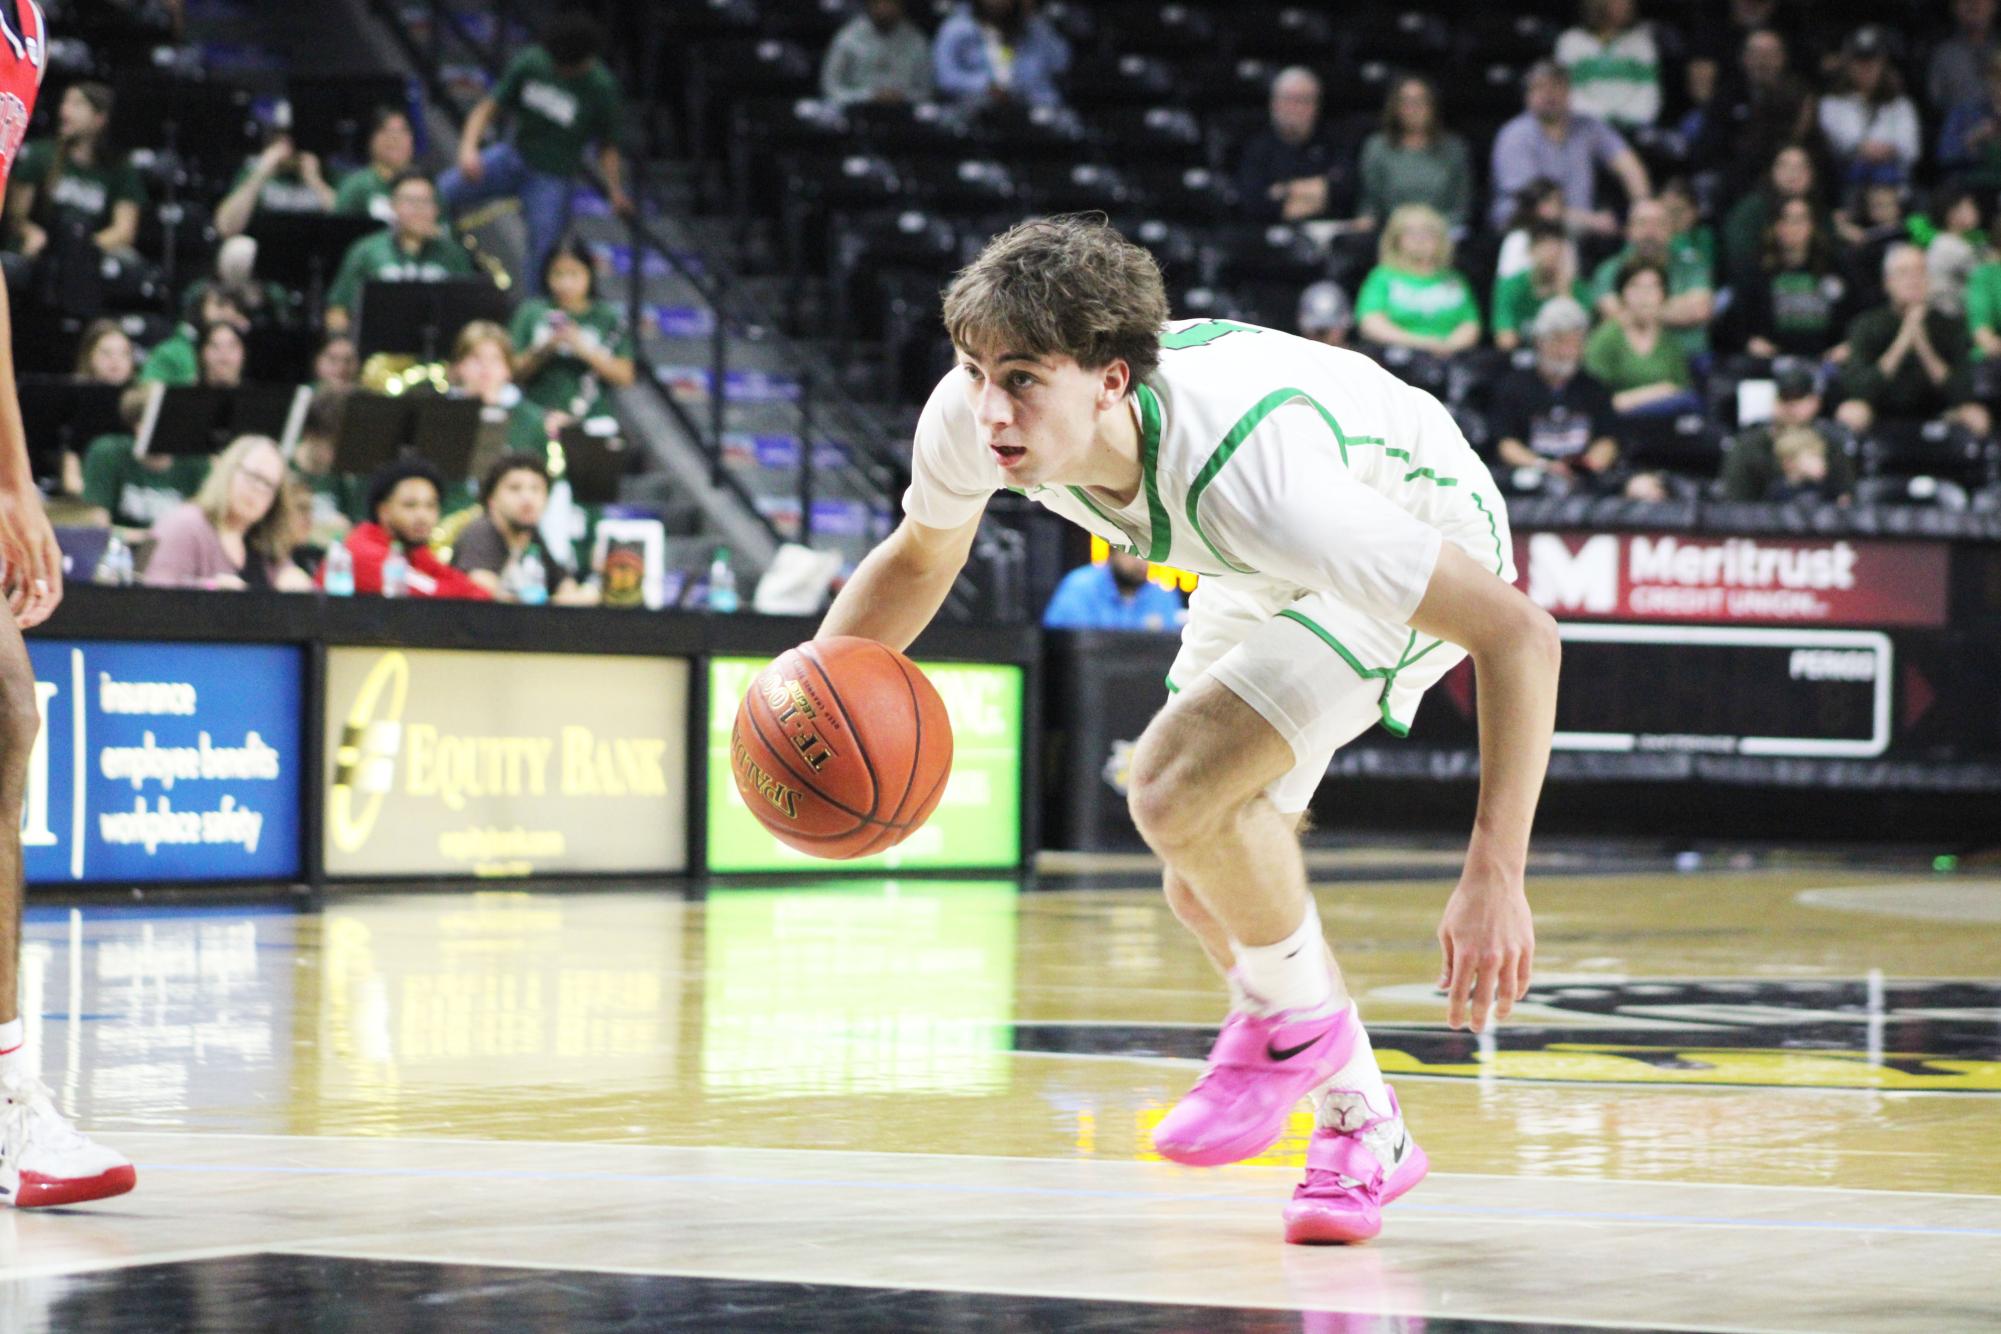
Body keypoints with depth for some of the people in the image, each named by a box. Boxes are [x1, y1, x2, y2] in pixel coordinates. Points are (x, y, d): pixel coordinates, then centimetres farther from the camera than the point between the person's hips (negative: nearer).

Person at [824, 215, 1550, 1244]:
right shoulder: (969, 416, -27)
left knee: (1175, 789, -27)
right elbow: (921, 554, -1)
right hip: (1262, 573, 7)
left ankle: (1294, 1014, 1)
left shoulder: (1245, 473, -44)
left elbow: (1518, 633, -40)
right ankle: (1365, 1129, 30)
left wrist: (1495, 876, -43)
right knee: (1206, 891, 8)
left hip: (1419, 535, -7)